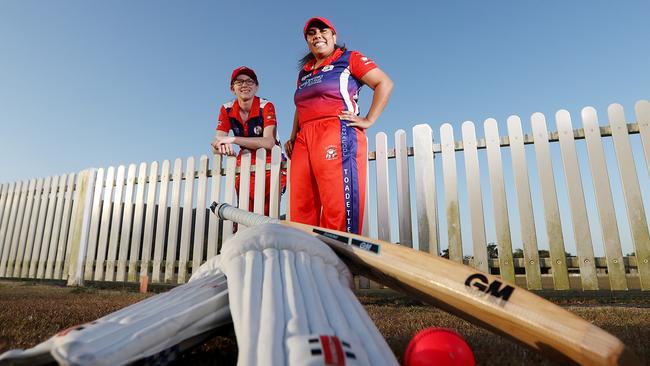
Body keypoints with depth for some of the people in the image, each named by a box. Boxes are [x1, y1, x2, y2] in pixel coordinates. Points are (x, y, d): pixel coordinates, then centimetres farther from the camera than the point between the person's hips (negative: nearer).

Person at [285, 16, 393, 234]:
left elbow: (384, 84, 3)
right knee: (301, 211, -1)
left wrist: (368, 120, -6)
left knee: (338, 208, -14)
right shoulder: (304, 72, 27)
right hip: (304, 141, 6)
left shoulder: (349, 58, 10)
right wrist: (293, 137, 19)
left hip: (337, 134, -6)